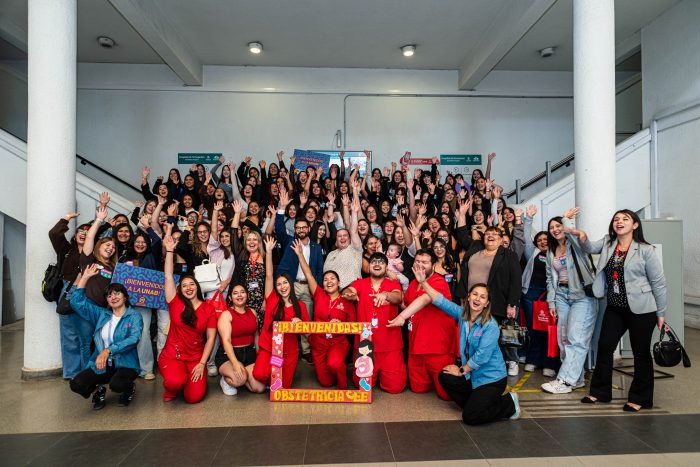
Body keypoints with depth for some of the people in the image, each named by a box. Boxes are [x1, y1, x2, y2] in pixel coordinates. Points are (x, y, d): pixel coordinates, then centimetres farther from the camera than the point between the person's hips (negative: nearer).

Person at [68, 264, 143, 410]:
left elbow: (134, 338, -20)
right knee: (76, 384, -21)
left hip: (125, 364, -4)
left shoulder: (134, 316, -3)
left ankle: (129, 389, 5)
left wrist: (108, 350, -30)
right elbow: (77, 301, 10)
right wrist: (85, 277, 7)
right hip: (101, 364, 4)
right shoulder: (101, 314, 12)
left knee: (117, 384, -34)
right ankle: (98, 391, 13)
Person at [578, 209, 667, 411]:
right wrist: (583, 238, -27)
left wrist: (661, 313, -4)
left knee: (641, 353, 7)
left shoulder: (645, 250, -9)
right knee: (604, 347, 8)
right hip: (615, 308, 5)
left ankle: (640, 399, 24)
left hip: (641, 309, -4)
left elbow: (658, 282, -6)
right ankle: (600, 392, 22)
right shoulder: (607, 243, 5)